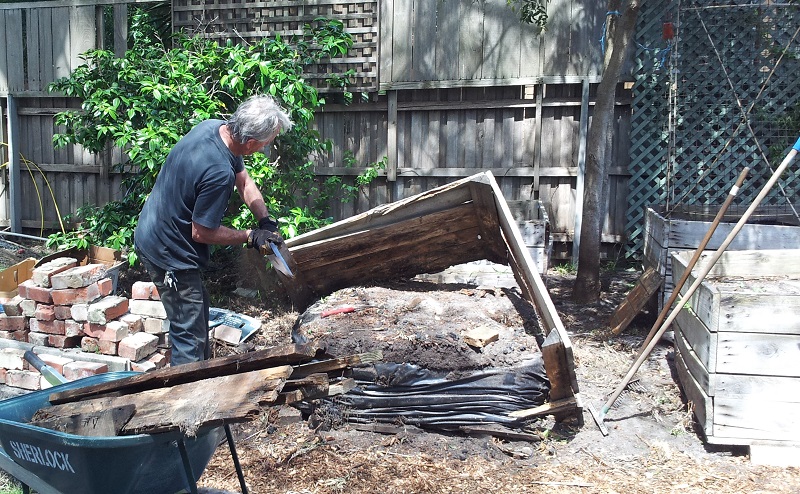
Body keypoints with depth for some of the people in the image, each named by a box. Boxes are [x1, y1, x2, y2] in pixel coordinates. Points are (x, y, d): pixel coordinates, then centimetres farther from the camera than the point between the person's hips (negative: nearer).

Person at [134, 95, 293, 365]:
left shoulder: (213, 126, -6)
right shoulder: (219, 173, -35)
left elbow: (245, 181, 6)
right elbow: (202, 233, -24)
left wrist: (266, 221, -6)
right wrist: (250, 237, -13)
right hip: (168, 253, -11)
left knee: (199, 306, 27)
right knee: (190, 337, -1)